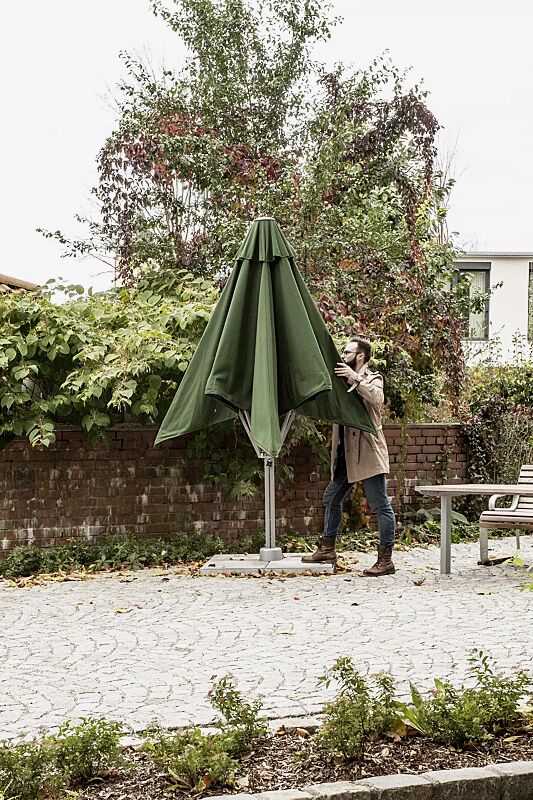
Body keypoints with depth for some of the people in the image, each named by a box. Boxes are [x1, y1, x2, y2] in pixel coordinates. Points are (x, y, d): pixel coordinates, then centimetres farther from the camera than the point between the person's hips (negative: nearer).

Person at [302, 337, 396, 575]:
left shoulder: (372, 379, -3)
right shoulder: (344, 382, 18)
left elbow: (377, 399, -25)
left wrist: (355, 377, -25)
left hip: (368, 453, -9)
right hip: (345, 454, 9)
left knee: (380, 506, -5)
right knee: (331, 498, 16)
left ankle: (385, 560, -3)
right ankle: (327, 550, 28)